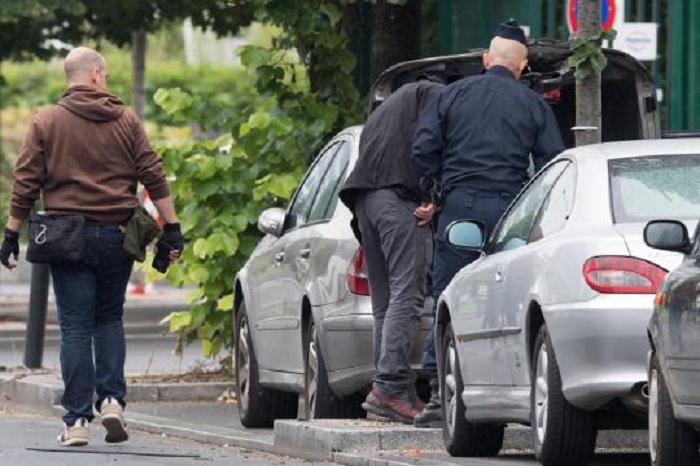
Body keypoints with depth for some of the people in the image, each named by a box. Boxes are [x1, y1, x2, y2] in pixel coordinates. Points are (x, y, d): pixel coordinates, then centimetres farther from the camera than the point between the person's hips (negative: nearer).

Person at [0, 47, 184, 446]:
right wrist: (171, 227, 3)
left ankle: (78, 420, -2)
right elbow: (154, 176, 0)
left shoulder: (47, 122, 0)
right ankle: (112, 399, 1)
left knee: (75, 327, 1)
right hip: (116, 234, 1)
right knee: (109, 319, 17)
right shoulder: (126, 121, 3)